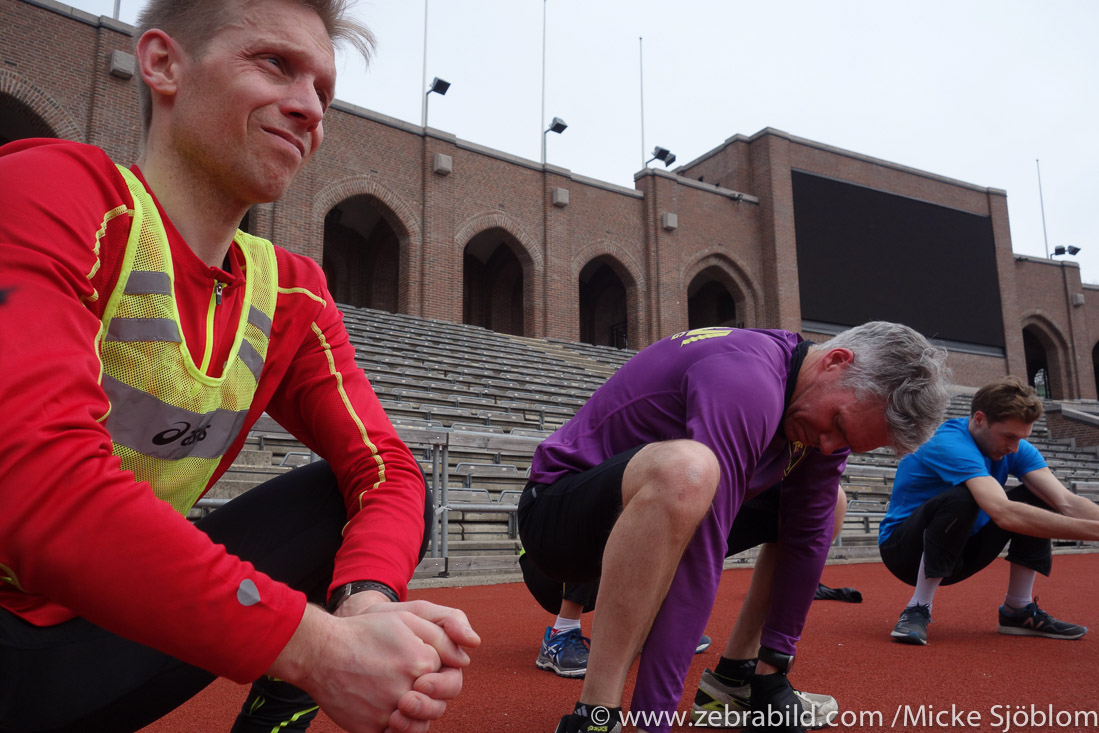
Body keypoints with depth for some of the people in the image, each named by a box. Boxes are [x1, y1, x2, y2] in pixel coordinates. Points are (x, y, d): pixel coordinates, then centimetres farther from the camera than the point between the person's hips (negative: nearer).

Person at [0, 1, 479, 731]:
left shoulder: (292, 295, 2)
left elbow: (385, 468, -4)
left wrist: (367, 603, -26)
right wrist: (318, 647, -33)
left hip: (107, 627, 6)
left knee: (384, 498, -5)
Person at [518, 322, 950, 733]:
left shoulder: (831, 405, -3)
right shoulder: (748, 383, -31)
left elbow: (806, 537, 1)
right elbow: (699, 560, -36)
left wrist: (773, 668, 1)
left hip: (662, 512, 8)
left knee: (823, 503, 9)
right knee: (687, 470, -40)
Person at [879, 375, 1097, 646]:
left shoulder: (1014, 448, -4)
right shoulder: (950, 445, -30)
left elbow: (1067, 502, -16)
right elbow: (1004, 514, -42)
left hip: (959, 552, 8)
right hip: (904, 550, -7)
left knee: (1035, 498, -6)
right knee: (960, 499, -36)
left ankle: (1018, 610, 4)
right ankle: (917, 611, -21)